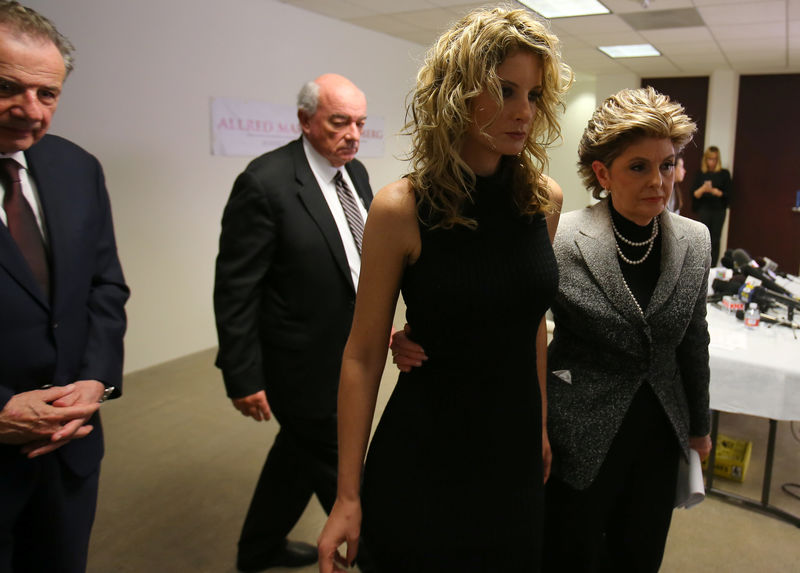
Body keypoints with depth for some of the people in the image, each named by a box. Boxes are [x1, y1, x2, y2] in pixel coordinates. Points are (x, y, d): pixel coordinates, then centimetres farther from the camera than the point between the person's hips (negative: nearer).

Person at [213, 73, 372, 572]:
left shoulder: (355, 173, 4)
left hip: (346, 355, 9)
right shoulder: (266, 183, -21)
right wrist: (243, 378, -18)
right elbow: (235, 290, -19)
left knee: (299, 453, 24)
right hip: (304, 366, -8)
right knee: (334, 470, 9)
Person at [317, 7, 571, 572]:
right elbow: (363, 355, -12)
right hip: (424, 455, -4)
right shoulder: (402, 208, -17)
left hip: (515, 448, 5)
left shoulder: (544, 199, -4)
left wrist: (541, 426, 16)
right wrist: (347, 496, -9)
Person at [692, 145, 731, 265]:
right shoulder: (700, 174, 7)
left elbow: (727, 194, 1)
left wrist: (714, 191, -16)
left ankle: (712, 268, 2)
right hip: (703, 210, 1)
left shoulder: (724, 174, 4)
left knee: (715, 240, -1)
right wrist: (703, 189, -18)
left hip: (719, 211, -1)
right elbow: (694, 194, 1)